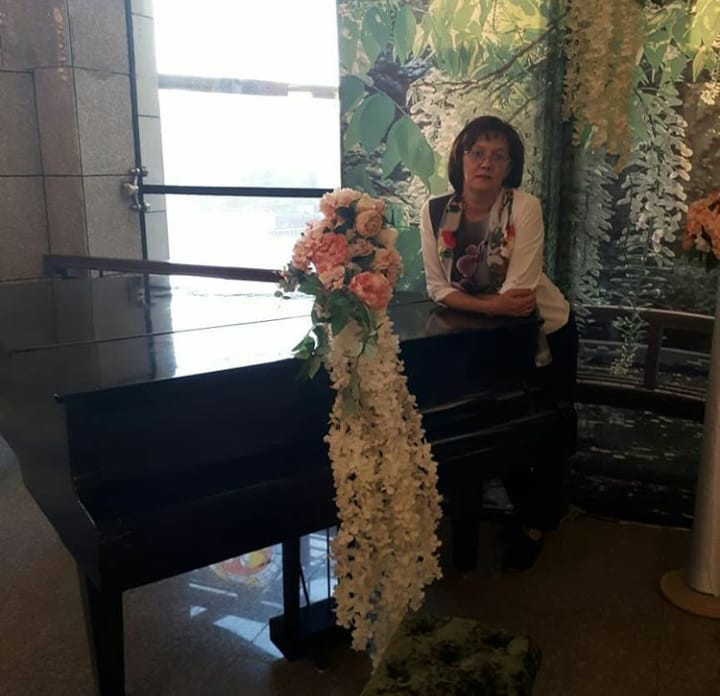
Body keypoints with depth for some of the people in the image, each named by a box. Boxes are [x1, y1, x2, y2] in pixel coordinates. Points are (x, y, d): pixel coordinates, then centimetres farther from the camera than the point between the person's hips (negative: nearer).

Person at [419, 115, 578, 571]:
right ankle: (529, 508, 42)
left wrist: (470, 300, -19)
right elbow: (438, 289, -16)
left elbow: (517, 293, -29)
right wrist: (492, 304, -29)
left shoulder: (524, 207, -26)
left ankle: (538, 523, 36)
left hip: (544, 332, -3)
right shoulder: (436, 211, -15)